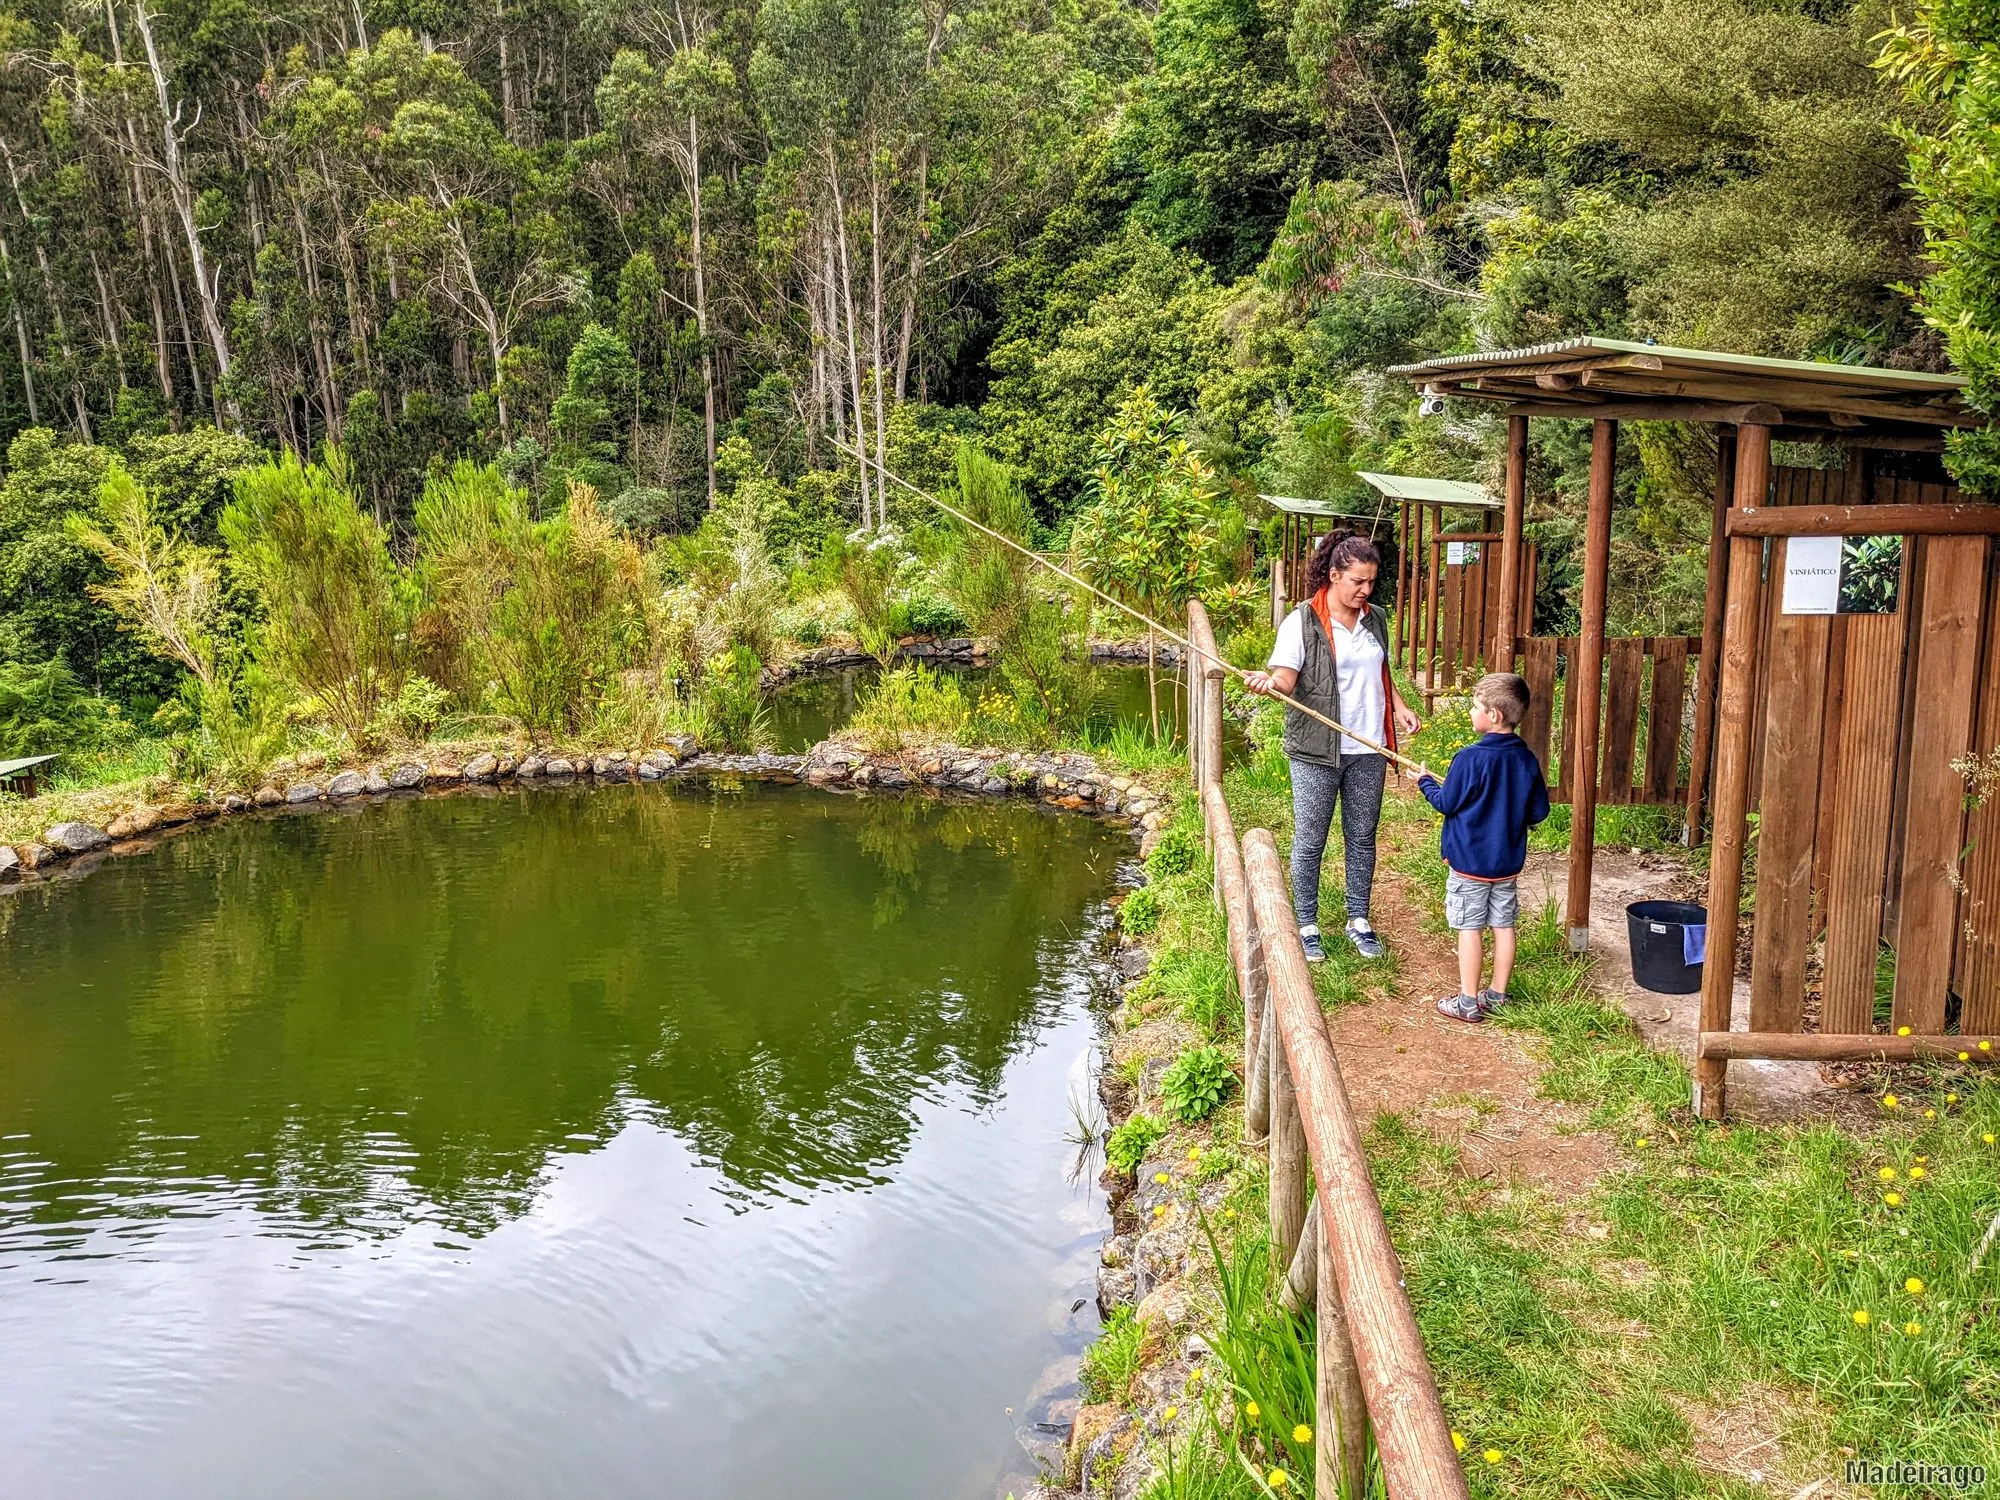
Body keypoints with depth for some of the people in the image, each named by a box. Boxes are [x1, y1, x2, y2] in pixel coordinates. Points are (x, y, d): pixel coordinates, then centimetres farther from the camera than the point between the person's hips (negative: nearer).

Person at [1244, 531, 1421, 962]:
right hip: (1316, 751, -5)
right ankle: (1306, 926, 16)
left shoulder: (1376, 618, 9)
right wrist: (1268, 682, -37)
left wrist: (1399, 708, 7)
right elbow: (1287, 679, -15)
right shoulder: (1302, 622, -9)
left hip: (1368, 749, 5)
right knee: (1310, 841, 3)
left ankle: (1358, 920, 26)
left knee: (1362, 837, 12)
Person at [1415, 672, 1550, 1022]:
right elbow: (1539, 811, 5)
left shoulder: (1470, 759, -20)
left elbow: (1447, 802, -11)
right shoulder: (1527, 759, -2)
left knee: (1470, 928, 2)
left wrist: (1426, 782, 7)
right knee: (1503, 925, 13)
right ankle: (1497, 996, 23)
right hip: (1508, 862, 6)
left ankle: (1468, 1002, 9)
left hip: (1469, 861, -6)